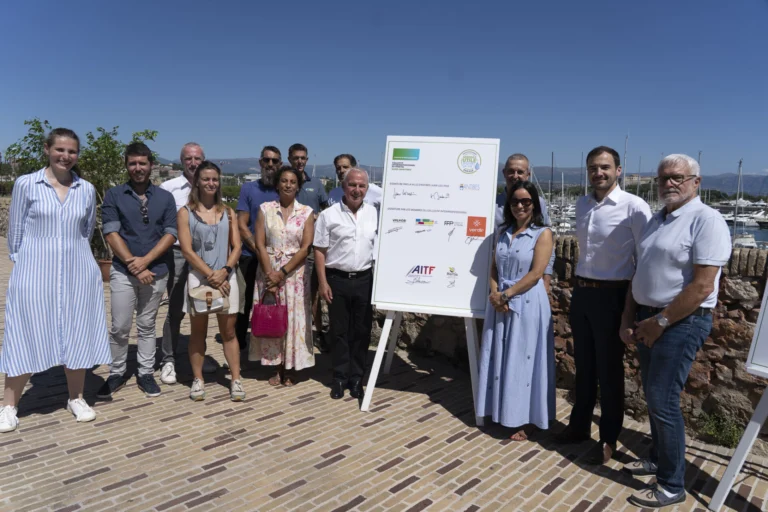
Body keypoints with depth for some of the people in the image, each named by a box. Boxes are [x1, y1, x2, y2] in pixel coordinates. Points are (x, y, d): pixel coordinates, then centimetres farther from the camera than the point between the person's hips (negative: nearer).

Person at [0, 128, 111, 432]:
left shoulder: (87, 190, 4)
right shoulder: (26, 184, -3)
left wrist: (72, 255, 15)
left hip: (78, 272, 3)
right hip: (34, 272, -2)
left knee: (77, 335, 8)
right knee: (26, 337, 4)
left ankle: (76, 399, 23)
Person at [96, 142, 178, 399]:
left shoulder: (165, 197, 6)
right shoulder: (114, 195, 2)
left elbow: (170, 234, -1)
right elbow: (111, 232, -5)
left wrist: (145, 260, -12)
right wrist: (133, 264, -12)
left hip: (156, 272, 1)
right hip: (123, 271, -1)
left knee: (147, 326, 10)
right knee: (120, 327, 2)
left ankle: (146, 374, 20)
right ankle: (116, 374, 19)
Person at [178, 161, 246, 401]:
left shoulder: (228, 212, 10)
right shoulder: (186, 212, 1)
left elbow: (236, 247, 5)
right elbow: (187, 250, -6)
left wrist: (224, 271, -12)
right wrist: (210, 275, -13)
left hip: (226, 278, 2)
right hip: (198, 277, -2)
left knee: (228, 332, 6)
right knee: (198, 331, 7)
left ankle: (236, 380, 10)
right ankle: (198, 380, 18)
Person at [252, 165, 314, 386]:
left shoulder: (306, 212, 2)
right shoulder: (265, 209, 4)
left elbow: (306, 247, -5)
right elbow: (260, 245, -2)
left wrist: (283, 273, -13)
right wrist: (270, 275, -11)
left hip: (295, 272, -1)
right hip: (268, 271, 1)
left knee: (293, 318, 2)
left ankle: (291, 369, 15)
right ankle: (278, 368, 17)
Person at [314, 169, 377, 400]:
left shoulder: (375, 214, 4)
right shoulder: (329, 215, -2)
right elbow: (320, 251, -2)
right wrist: (323, 283, -7)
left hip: (365, 279, 2)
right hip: (337, 279, -1)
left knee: (361, 331, 8)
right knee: (339, 331, 8)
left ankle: (356, 377, 22)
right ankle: (340, 377, 21)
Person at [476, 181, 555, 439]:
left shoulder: (543, 233, -5)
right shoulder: (502, 232, 11)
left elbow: (536, 274, -13)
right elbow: (494, 267, 8)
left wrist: (506, 295, -14)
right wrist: (495, 295, -8)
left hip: (527, 305, -5)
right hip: (500, 303, 5)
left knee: (522, 360, 2)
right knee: (499, 359, 11)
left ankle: (524, 420, 16)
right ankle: (502, 412, 27)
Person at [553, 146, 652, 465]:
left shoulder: (633, 207, -13)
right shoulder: (581, 205, 8)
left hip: (612, 296, -6)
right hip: (581, 292, 6)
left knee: (609, 370, 6)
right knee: (584, 365, 17)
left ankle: (608, 439, 22)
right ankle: (579, 426, 33)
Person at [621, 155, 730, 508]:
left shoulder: (706, 220, -14)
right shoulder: (656, 220, 13)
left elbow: (702, 286, -20)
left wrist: (660, 322, -16)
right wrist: (628, 319, 10)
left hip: (682, 322, -8)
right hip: (648, 319, 8)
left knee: (663, 401, -4)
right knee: (653, 396, 17)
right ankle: (657, 458, 35)